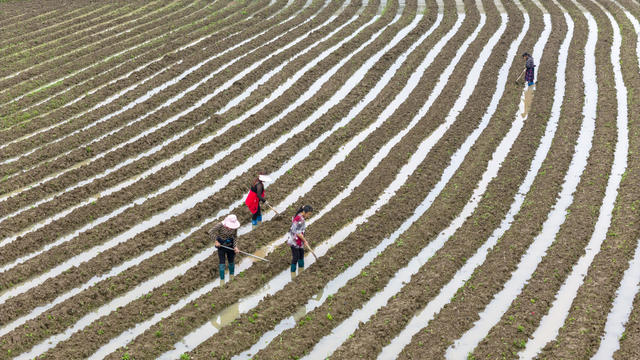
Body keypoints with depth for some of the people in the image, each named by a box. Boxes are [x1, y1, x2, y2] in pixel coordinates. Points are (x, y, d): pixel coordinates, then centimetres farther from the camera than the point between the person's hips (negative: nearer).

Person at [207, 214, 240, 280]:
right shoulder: (220, 225, -24)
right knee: (222, 262, -2)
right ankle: (222, 278, 7)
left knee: (231, 261, 12)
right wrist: (215, 241, -16)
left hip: (230, 245, 3)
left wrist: (235, 246, -14)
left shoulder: (235, 226, -13)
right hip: (221, 244, -3)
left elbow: (235, 237, -3)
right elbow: (210, 232, -18)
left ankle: (232, 275, 31)